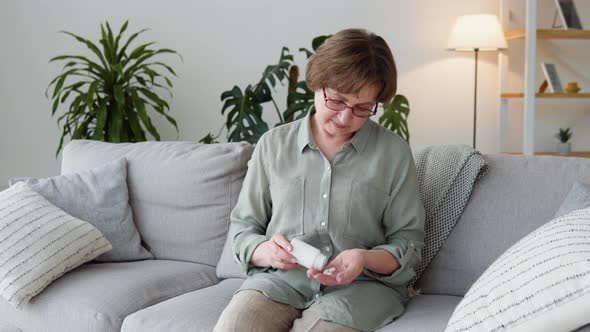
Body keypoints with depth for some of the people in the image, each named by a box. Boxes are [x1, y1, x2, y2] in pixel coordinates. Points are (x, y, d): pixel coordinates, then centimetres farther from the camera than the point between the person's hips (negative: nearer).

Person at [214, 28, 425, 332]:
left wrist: (366, 259, -16)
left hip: (361, 284, -1)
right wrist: (265, 251, -11)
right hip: (279, 278, 1)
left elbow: (408, 244, 6)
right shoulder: (273, 144, 8)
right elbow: (243, 227, 12)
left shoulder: (394, 153, 4)